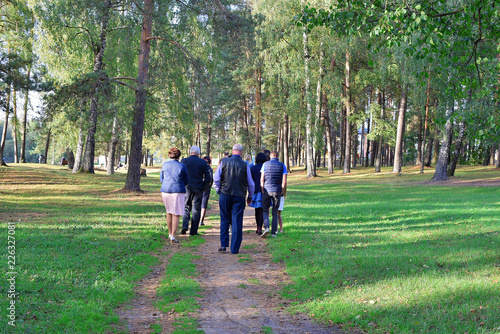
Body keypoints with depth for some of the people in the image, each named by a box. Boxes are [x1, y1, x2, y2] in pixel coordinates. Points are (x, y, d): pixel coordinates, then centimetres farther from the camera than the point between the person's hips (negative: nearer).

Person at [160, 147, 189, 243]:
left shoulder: (164, 165, 2)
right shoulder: (182, 166, -6)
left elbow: (161, 179, 12)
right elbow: (186, 181, 3)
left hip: (165, 190, 4)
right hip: (178, 191, -4)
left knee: (169, 212, 19)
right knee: (176, 214, 0)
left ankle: (170, 234, 25)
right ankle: (173, 236, -7)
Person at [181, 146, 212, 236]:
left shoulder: (184, 161, -1)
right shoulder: (203, 163, -1)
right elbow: (208, 178, -3)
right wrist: (203, 187, 8)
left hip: (187, 188, 1)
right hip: (198, 189, -1)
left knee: (186, 208, 16)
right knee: (196, 210, 7)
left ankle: (185, 226, -3)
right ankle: (193, 231, 8)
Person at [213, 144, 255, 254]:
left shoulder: (224, 162, 0)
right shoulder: (245, 165, -2)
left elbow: (216, 179, 0)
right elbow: (250, 183, 5)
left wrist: (219, 190, 15)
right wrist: (250, 196, 18)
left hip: (224, 194, 1)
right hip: (239, 196, -1)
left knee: (224, 220, 13)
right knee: (237, 222, 3)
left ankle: (223, 245, 9)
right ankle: (234, 248, 4)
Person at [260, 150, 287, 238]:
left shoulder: (265, 164, 2)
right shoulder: (282, 165, 3)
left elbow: (262, 179, -1)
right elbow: (284, 181, -3)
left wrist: (263, 191, 6)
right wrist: (281, 192, 7)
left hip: (267, 190, 0)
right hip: (277, 191, 1)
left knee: (265, 210, 9)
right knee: (275, 212, 9)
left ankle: (266, 227, -12)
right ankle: (273, 232, 6)